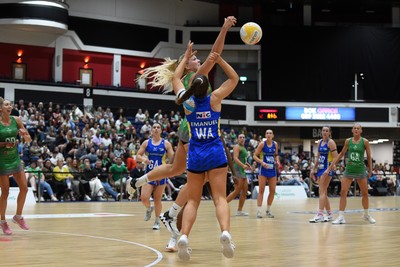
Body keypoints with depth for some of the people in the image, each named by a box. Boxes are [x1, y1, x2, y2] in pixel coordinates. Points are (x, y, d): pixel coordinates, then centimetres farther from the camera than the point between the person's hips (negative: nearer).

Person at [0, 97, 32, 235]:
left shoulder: (16, 120, 0)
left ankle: (18, 216, 20)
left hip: (15, 158, 5)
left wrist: (24, 134, -15)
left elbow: (29, 140, 5)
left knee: (24, 188, 2)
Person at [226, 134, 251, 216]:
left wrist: (247, 164, 17)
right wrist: (243, 165, -34)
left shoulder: (243, 148, 21)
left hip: (243, 171, 10)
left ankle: (239, 211, 10)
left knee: (245, 191, 6)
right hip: (238, 169, -10)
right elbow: (235, 158, -22)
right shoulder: (237, 147, -8)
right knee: (237, 191, -13)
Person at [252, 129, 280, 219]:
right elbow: (255, 156, -8)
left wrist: (277, 161, -1)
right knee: (261, 190, -7)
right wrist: (262, 162, -22)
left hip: (272, 170, 4)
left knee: (273, 190, 4)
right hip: (263, 169, -4)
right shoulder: (262, 144, -7)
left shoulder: (275, 144, 5)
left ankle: (268, 210, 17)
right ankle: (259, 211, -6)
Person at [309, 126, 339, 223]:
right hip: (320, 168, 8)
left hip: (328, 168, -8)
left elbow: (335, 157, -14)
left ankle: (320, 215, -17)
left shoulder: (331, 142, -8)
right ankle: (329, 214, 17)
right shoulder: (320, 142, 13)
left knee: (322, 192, -14)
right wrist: (314, 169, 17)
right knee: (323, 193, 10)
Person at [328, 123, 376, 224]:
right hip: (349, 169, 1)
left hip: (360, 170, -1)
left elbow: (369, 157, 2)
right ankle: (341, 217, -6)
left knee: (365, 193, 9)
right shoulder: (348, 141, 1)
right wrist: (331, 166, 9)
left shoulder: (365, 141, -4)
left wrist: (370, 170, 1)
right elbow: (341, 154, 11)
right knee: (343, 192, -8)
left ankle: (367, 215, 28)